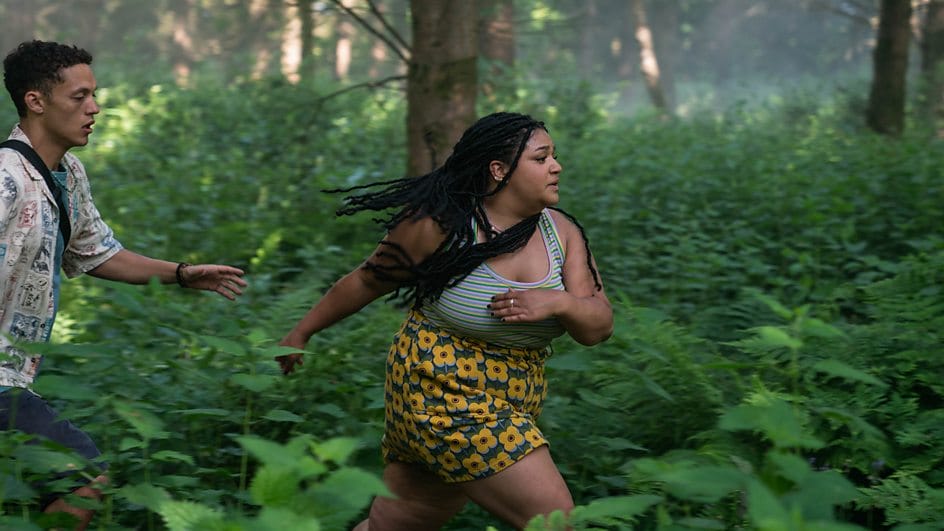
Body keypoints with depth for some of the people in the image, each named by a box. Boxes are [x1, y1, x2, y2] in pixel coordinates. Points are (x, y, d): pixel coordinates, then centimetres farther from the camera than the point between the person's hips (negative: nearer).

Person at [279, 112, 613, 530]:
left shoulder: (561, 233, 2)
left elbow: (598, 327, -2)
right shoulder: (441, 224, -13)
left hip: (503, 411, 6)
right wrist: (302, 333, 11)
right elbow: (366, 281, 1)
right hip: (441, 393, -6)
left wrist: (559, 302, -24)